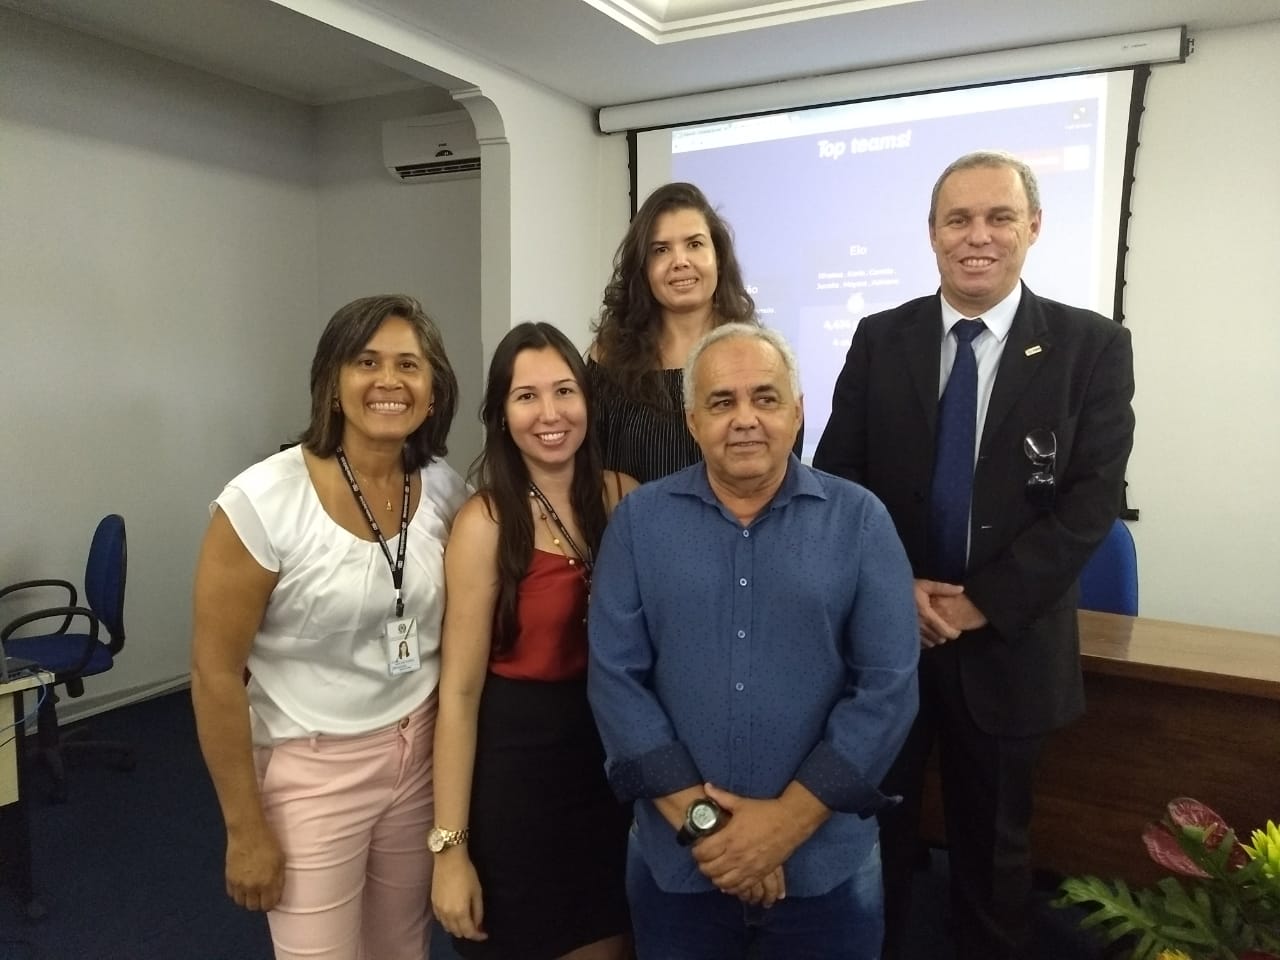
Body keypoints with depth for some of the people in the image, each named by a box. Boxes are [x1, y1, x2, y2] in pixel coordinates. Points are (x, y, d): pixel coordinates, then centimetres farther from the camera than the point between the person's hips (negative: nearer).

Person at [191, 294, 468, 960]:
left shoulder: (445, 490, -5)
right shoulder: (262, 502, -19)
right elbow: (215, 673, -13)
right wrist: (245, 828, -9)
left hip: (421, 753, 4)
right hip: (310, 768, -4)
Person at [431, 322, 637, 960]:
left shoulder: (624, 498, -3)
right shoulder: (486, 522, -14)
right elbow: (459, 690, -14)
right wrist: (450, 844, -13)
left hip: (615, 753, 4)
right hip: (517, 759, -3)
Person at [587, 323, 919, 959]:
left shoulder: (860, 520, -4)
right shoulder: (638, 521, -2)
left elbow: (889, 684, -8)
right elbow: (614, 677, -7)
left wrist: (788, 820, -12)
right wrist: (698, 819, -12)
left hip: (824, 861, 0)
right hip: (676, 860, 1)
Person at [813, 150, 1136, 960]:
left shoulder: (1094, 346, -4)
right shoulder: (880, 339, 1)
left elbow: (1093, 499, -10)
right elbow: (836, 477, -1)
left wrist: (983, 602, -15)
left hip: (1009, 643, -1)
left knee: (993, 844, 18)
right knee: (876, 827, 16)